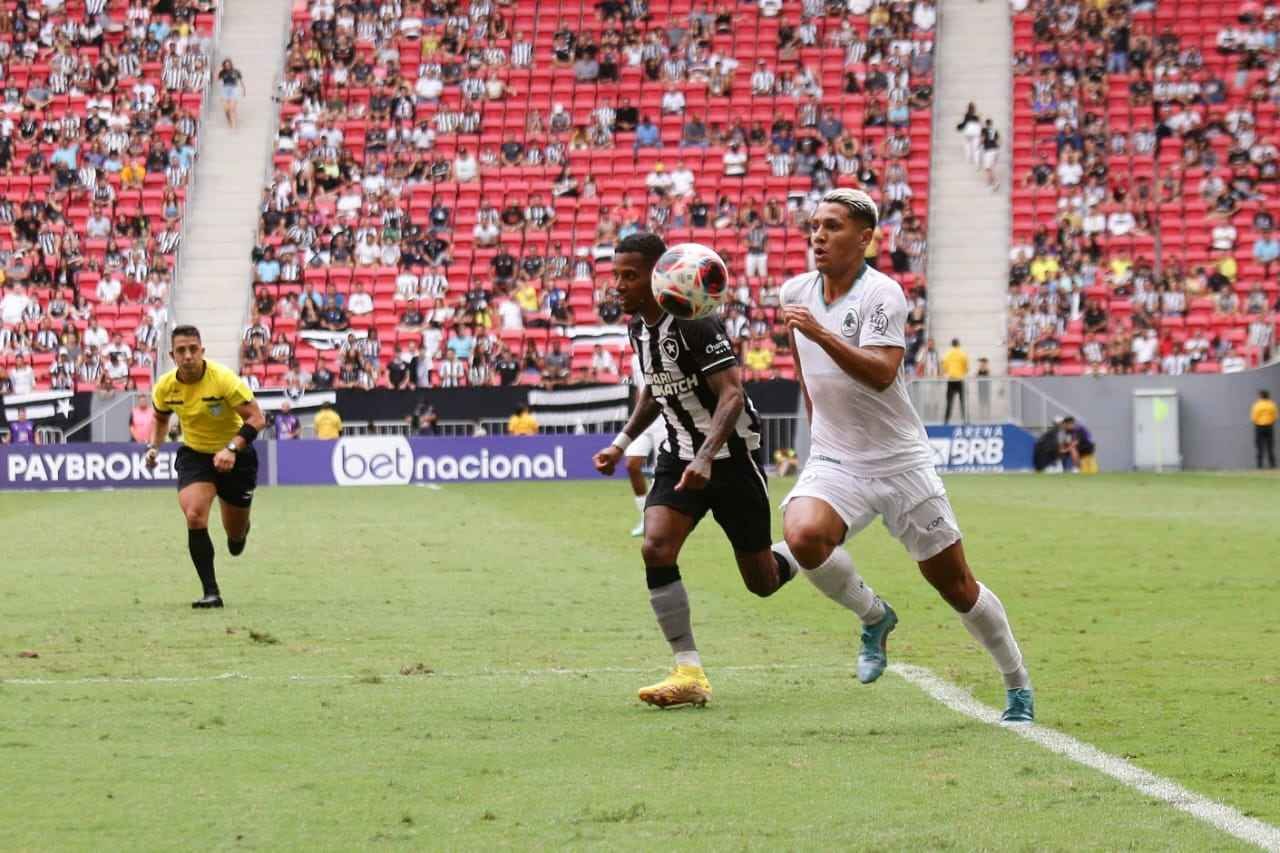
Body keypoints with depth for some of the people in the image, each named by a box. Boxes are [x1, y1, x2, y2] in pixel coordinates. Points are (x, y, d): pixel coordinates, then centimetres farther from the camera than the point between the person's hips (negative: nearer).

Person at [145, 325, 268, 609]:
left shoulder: (223, 379, -25)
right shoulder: (165, 387, -10)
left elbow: (256, 418, -25)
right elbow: (160, 418, 13)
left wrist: (232, 449, -38)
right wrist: (154, 447, -5)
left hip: (234, 457, -2)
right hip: (194, 455, 2)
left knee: (235, 535, 11)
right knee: (194, 516, -25)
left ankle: (240, 531, 53)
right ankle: (211, 593, -19)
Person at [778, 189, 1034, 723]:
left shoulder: (882, 294, -14)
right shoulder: (795, 293, 4)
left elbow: (881, 374, -29)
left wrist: (822, 335, -38)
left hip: (900, 462, -4)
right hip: (834, 462, 4)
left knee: (956, 587, 3)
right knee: (802, 536, -28)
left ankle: (1018, 689, 23)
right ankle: (873, 617, 0)